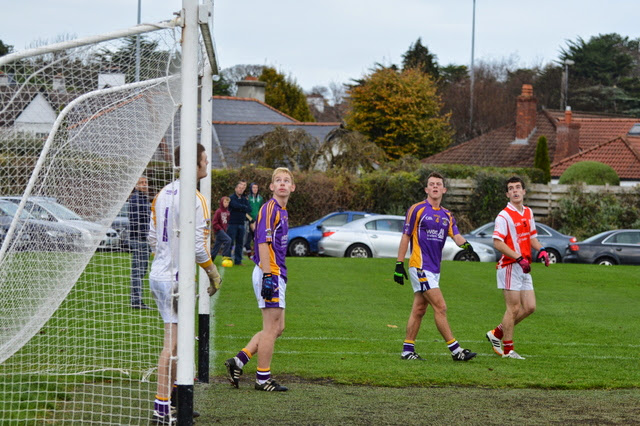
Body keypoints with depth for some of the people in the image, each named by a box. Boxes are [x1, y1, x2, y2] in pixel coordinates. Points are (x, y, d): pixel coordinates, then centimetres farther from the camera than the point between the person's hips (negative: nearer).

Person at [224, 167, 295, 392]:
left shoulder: (282, 211, 18)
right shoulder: (269, 208, -11)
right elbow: (263, 243, -19)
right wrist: (268, 276, -24)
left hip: (276, 274, 10)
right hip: (269, 274, -10)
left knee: (277, 328, 13)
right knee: (272, 328, -4)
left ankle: (239, 361, 12)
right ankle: (263, 378, 3)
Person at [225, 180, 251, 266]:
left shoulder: (244, 199, 17)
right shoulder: (232, 198, 0)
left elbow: (249, 209, 3)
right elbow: (235, 205, -19)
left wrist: (240, 208, -9)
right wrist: (244, 207, -5)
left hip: (241, 224, 5)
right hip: (233, 223, -5)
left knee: (240, 243, 7)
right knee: (230, 242, -7)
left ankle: (238, 261, 11)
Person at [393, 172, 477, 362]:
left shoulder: (447, 215, 14)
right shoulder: (417, 209, -4)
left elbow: (456, 235, -1)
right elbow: (405, 237, -4)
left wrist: (464, 243, -24)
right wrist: (399, 264, -7)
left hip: (434, 268, 7)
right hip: (420, 266, -7)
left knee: (419, 309, 9)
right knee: (440, 307, -11)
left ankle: (407, 350, 13)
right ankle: (455, 350, -10)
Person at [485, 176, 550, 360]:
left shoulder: (528, 213, 14)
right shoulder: (504, 216, -11)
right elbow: (497, 243, -17)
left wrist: (541, 250, 4)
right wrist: (519, 258, -23)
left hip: (524, 268, 8)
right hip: (510, 267, -8)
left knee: (529, 307, 7)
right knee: (513, 308, -6)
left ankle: (497, 333, 19)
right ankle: (508, 349, 3)